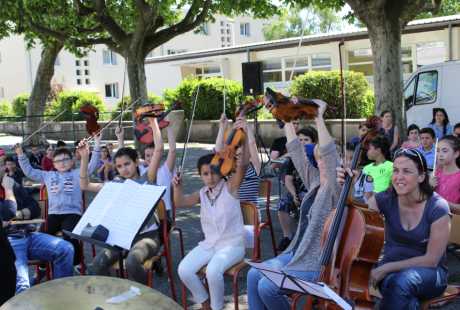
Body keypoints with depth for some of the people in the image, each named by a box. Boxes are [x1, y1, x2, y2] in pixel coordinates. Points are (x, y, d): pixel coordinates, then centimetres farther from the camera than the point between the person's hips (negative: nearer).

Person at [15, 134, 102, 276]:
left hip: (72, 212, -3)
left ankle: (78, 263, -2)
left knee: (69, 237, -29)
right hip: (53, 214, 3)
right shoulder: (48, 176, 20)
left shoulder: (78, 173, 10)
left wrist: (96, 145, -10)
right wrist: (21, 155, 12)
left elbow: (93, 166, -2)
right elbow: (29, 172, 23)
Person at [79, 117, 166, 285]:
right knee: (98, 262, -21)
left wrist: (153, 121, -11)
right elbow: (85, 185, 11)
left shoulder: (146, 180, 0)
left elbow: (159, 149, -13)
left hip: (147, 235, -4)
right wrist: (85, 158, 2)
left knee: (132, 262, -33)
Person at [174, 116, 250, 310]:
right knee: (184, 270, -16)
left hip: (233, 244, -5)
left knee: (213, 270, -32)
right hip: (209, 244, 5)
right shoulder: (202, 194, 8)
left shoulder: (230, 187, -7)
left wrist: (245, 135, -38)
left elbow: (244, 164, -23)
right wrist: (178, 186, -23)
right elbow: (180, 202, -2)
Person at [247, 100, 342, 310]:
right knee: (254, 275, -1)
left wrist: (319, 118, -32)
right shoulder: (314, 181, 6)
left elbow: (329, 152, -31)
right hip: (297, 253, 8)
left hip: (319, 265, -8)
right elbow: (296, 152, 7)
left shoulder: (337, 189, -15)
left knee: (267, 287, -18)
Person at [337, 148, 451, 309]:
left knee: (403, 280, -35)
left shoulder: (438, 207, -16)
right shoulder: (387, 199, -7)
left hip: (428, 272, -1)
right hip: (390, 268, 1)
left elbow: (431, 260, -14)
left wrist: (388, 267, -20)